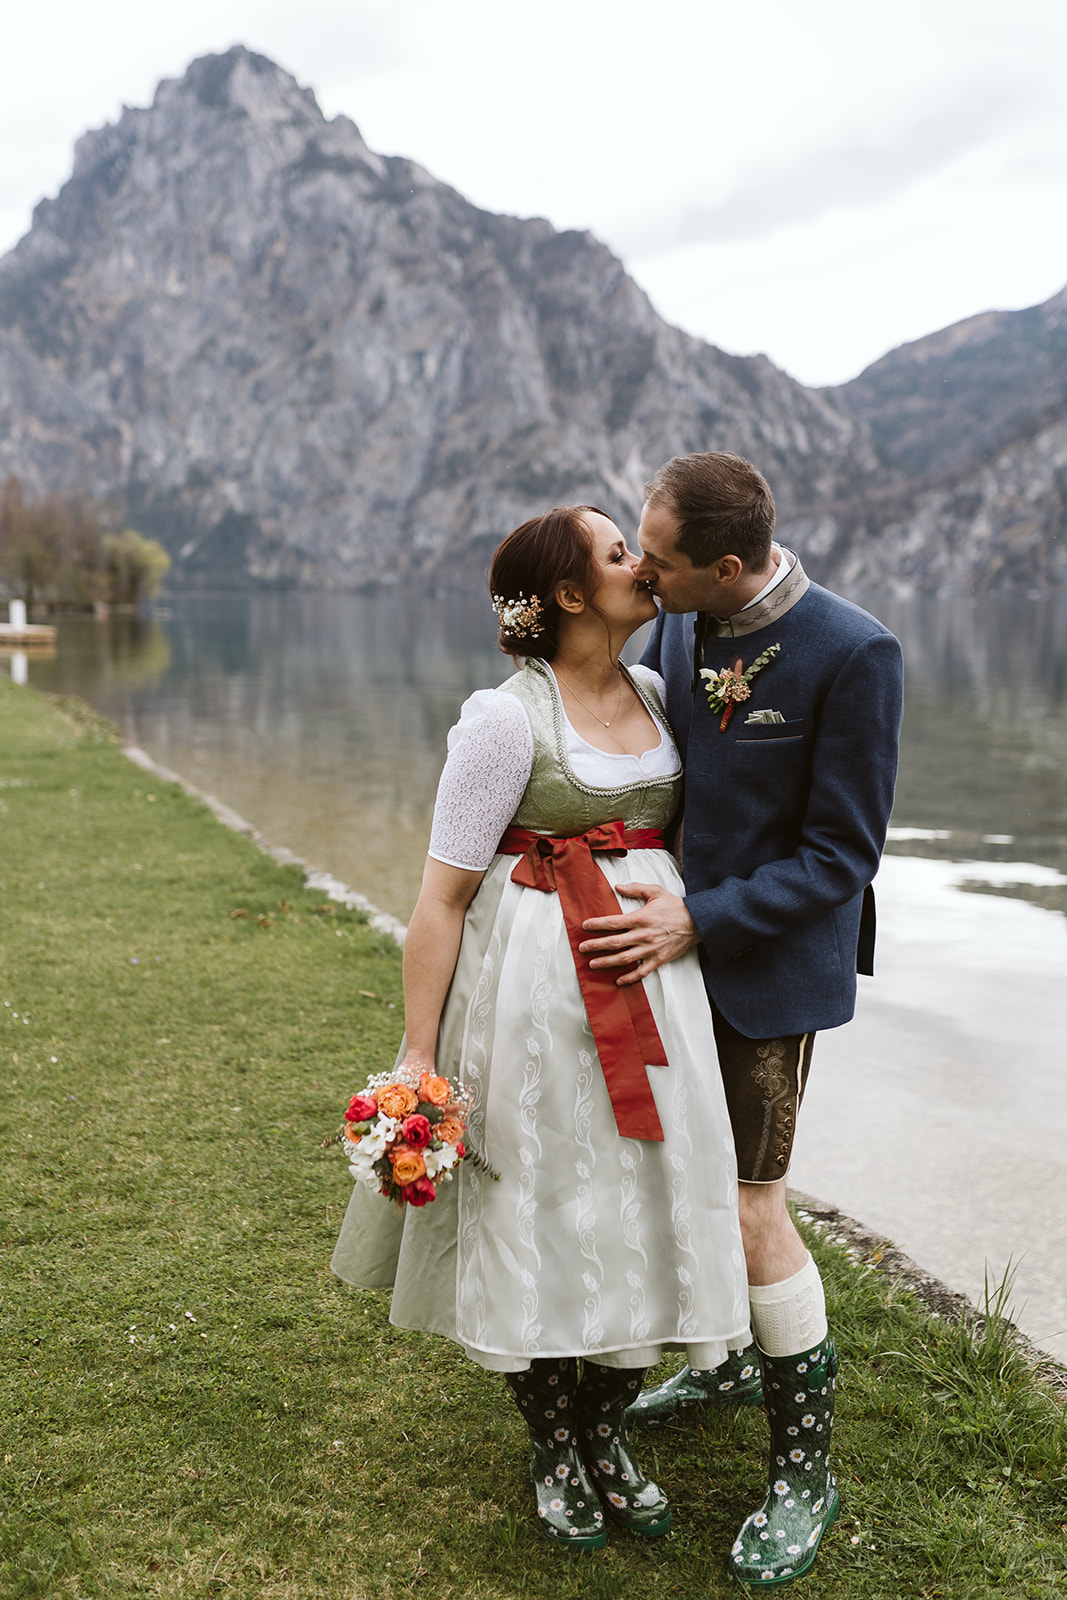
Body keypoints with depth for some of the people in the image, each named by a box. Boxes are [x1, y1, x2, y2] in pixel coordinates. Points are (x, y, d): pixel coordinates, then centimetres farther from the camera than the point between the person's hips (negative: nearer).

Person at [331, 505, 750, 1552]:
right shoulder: (506, 718, -13)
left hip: (652, 982, 6)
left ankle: (608, 1438, 35)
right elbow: (441, 897, -13)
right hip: (537, 990, -6)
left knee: (638, 1215, 12)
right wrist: (419, 1056, -14)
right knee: (542, 1216, 8)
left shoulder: (655, 693, 8)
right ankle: (553, 1450, 32)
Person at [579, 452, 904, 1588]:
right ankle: (728, 1357, 46)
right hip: (677, 944, 7)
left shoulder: (854, 654, -21)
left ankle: (803, 1470, 18)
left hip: (771, 962, -7)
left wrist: (696, 923, -24)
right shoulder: (675, 631, -1)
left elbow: (840, 858, -19)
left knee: (750, 1210, -3)